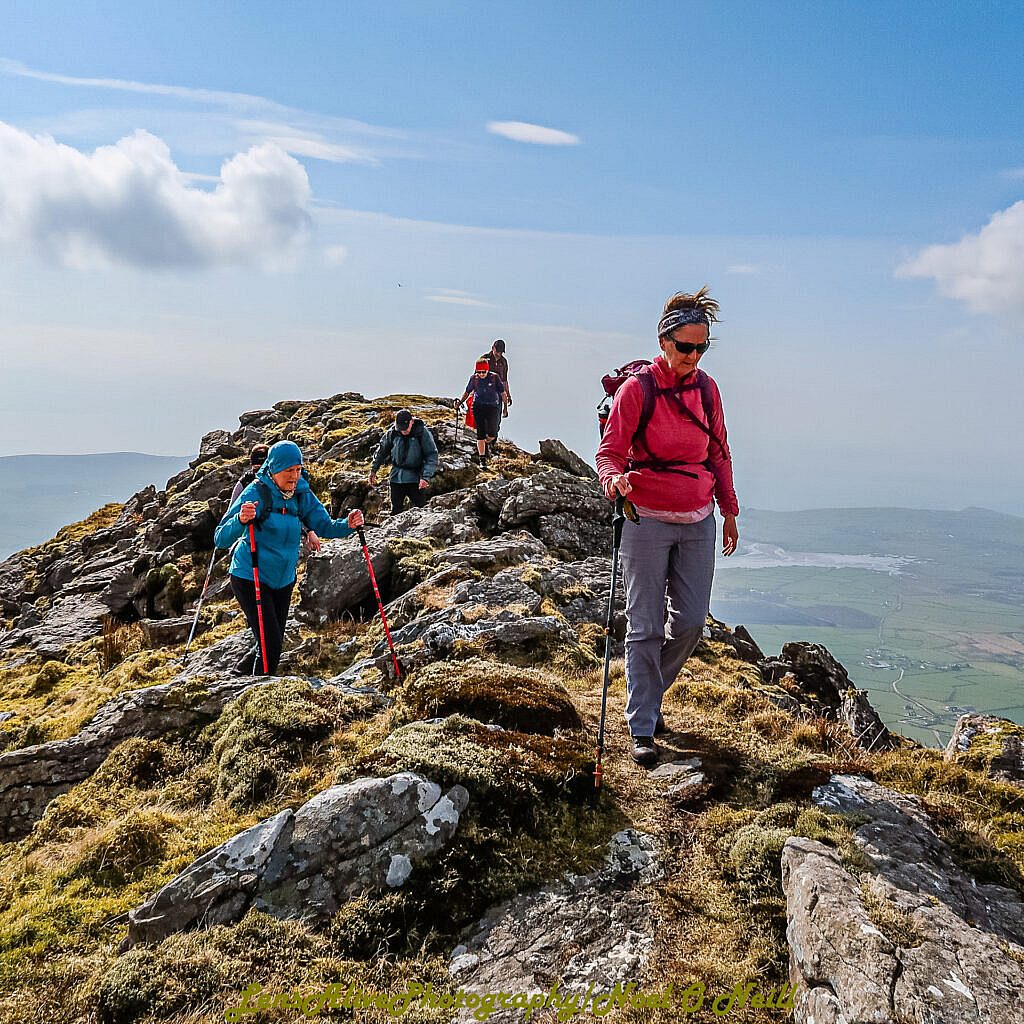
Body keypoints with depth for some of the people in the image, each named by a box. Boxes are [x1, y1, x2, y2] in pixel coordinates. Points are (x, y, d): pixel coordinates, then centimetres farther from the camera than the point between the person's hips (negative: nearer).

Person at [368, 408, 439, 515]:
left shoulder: (422, 433, -13)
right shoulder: (391, 433, -4)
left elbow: (432, 455, -13)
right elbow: (381, 451, 10)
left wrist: (426, 477, -23)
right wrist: (373, 470, 9)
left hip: (415, 478, -3)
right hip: (396, 477, 3)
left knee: (420, 508, -2)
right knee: (395, 509, 9)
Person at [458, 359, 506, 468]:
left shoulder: (494, 377, -4)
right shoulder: (474, 378, 0)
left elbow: (502, 392, 3)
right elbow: (467, 391, 14)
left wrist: (505, 406, 1)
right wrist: (460, 401, 3)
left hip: (492, 407, -1)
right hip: (478, 407, 1)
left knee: (492, 434, -10)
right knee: (480, 434, -3)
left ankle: (486, 442, 28)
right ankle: (482, 459, 3)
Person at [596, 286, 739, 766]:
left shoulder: (707, 388, 7)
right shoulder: (637, 388, -8)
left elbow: (719, 454, 16)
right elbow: (610, 451, -9)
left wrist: (729, 511, 17)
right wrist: (615, 478, -31)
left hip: (698, 520, 5)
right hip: (648, 520, -5)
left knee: (691, 621, 5)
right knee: (646, 626, -1)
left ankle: (649, 693, 30)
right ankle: (642, 729, 9)